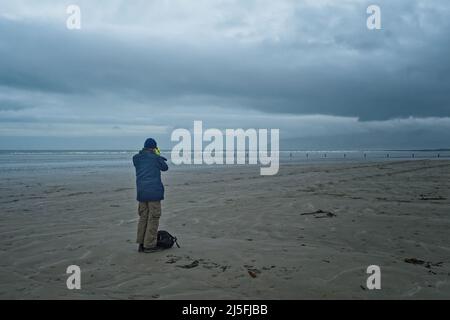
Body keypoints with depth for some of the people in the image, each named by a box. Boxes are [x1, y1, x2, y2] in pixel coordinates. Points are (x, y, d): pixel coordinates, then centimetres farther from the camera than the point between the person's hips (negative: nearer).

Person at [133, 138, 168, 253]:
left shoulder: (136, 158, 6)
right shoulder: (155, 158, -9)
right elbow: (165, 167, 7)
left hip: (141, 191, 6)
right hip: (154, 191, -6)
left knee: (143, 217, 15)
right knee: (153, 218, 1)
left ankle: (141, 244, 17)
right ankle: (149, 245, 3)